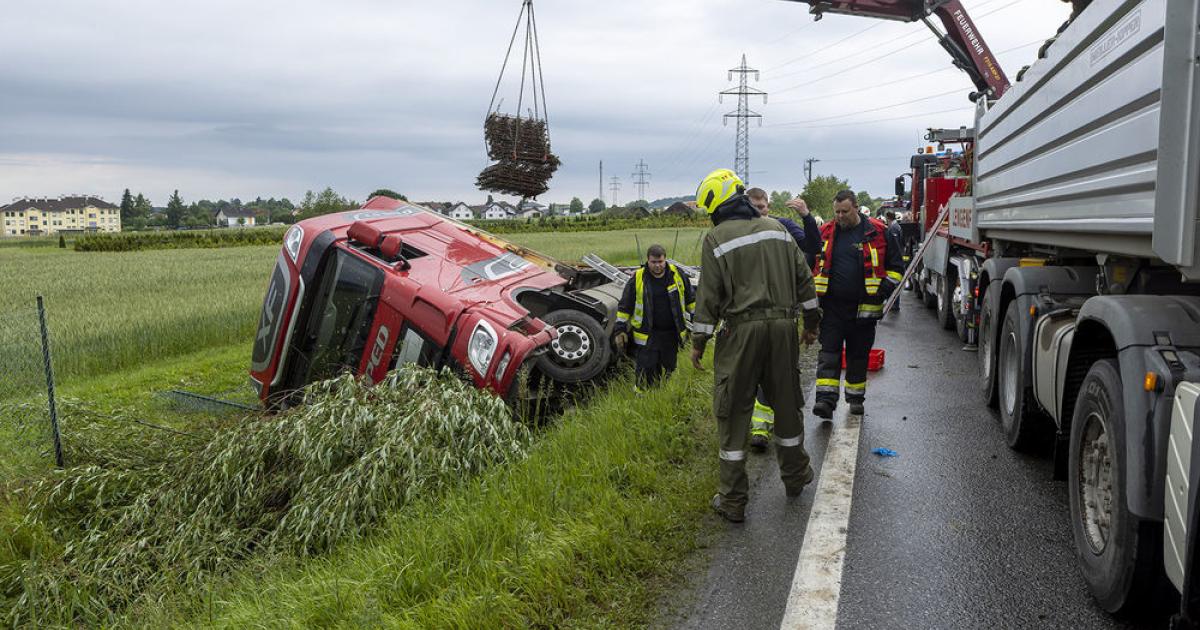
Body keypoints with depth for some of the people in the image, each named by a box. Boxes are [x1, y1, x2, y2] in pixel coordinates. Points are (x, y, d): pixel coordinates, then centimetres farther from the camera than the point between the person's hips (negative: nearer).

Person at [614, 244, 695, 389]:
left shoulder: (677, 274, 0)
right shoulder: (638, 278, -6)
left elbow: (691, 298, 13)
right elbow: (625, 306, 1)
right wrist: (620, 329, -2)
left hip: (672, 333, 3)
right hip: (647, 334, -2)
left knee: (667, 368, 11)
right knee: (646, 369, -7)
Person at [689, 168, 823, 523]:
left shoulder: (717, 238, -5)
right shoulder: (777, 229, 11)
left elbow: (709, 295, -7)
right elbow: (803, 278, 13)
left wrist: (699, 341, 0)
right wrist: (811, 322, 21)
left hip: (742, 330, -5)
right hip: (783, 325, 5)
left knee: (733, 412, 2)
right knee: (787, 402, 19)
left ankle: (733, 501, 6)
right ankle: (795, 477, 35)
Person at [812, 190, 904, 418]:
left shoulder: (878, 232, 0)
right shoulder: (825, 233, 6)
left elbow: (895, 266, 6)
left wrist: (885, 289, -7)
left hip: (864, 308, -1)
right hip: (832, 306, 1)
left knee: (859, 354, 10)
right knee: (829, 352, -8)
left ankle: (856, 398, 23)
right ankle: (826, 399, -13)